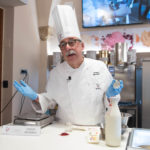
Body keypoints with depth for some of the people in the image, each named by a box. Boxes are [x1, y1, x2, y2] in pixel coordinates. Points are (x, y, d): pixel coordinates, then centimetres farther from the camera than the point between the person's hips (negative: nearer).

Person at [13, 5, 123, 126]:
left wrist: (111, 95, -14)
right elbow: (50, 100, 9)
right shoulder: (56, 72, 0)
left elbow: (108, 99, 6)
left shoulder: (100, 67, -2)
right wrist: (35, 97, -7)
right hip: (64, 129, 0)